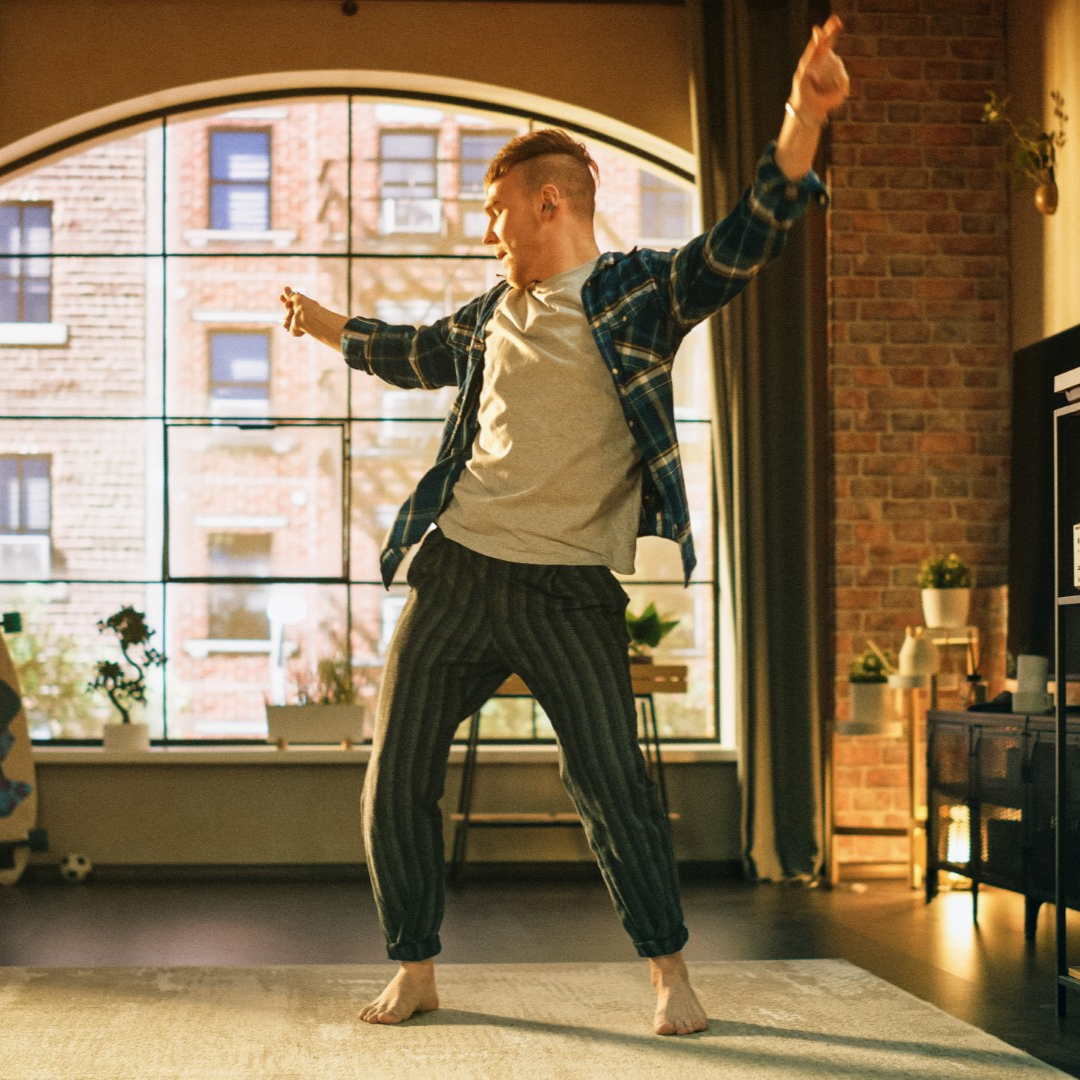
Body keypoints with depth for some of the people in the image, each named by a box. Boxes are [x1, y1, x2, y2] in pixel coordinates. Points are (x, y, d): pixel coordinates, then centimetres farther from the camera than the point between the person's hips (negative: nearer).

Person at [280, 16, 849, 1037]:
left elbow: (737, 247, -17)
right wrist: (324, 325, 47)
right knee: (395, 782, 6)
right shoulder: (488, 317, 14)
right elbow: (413, 354, 34)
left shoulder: (635, 293, -2)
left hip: (572, 587, -5)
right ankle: (413, 970, 21)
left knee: (611, 785, -10)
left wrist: (801, 120, -31)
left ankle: (670, 974, 9)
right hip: (456, 570, 5)